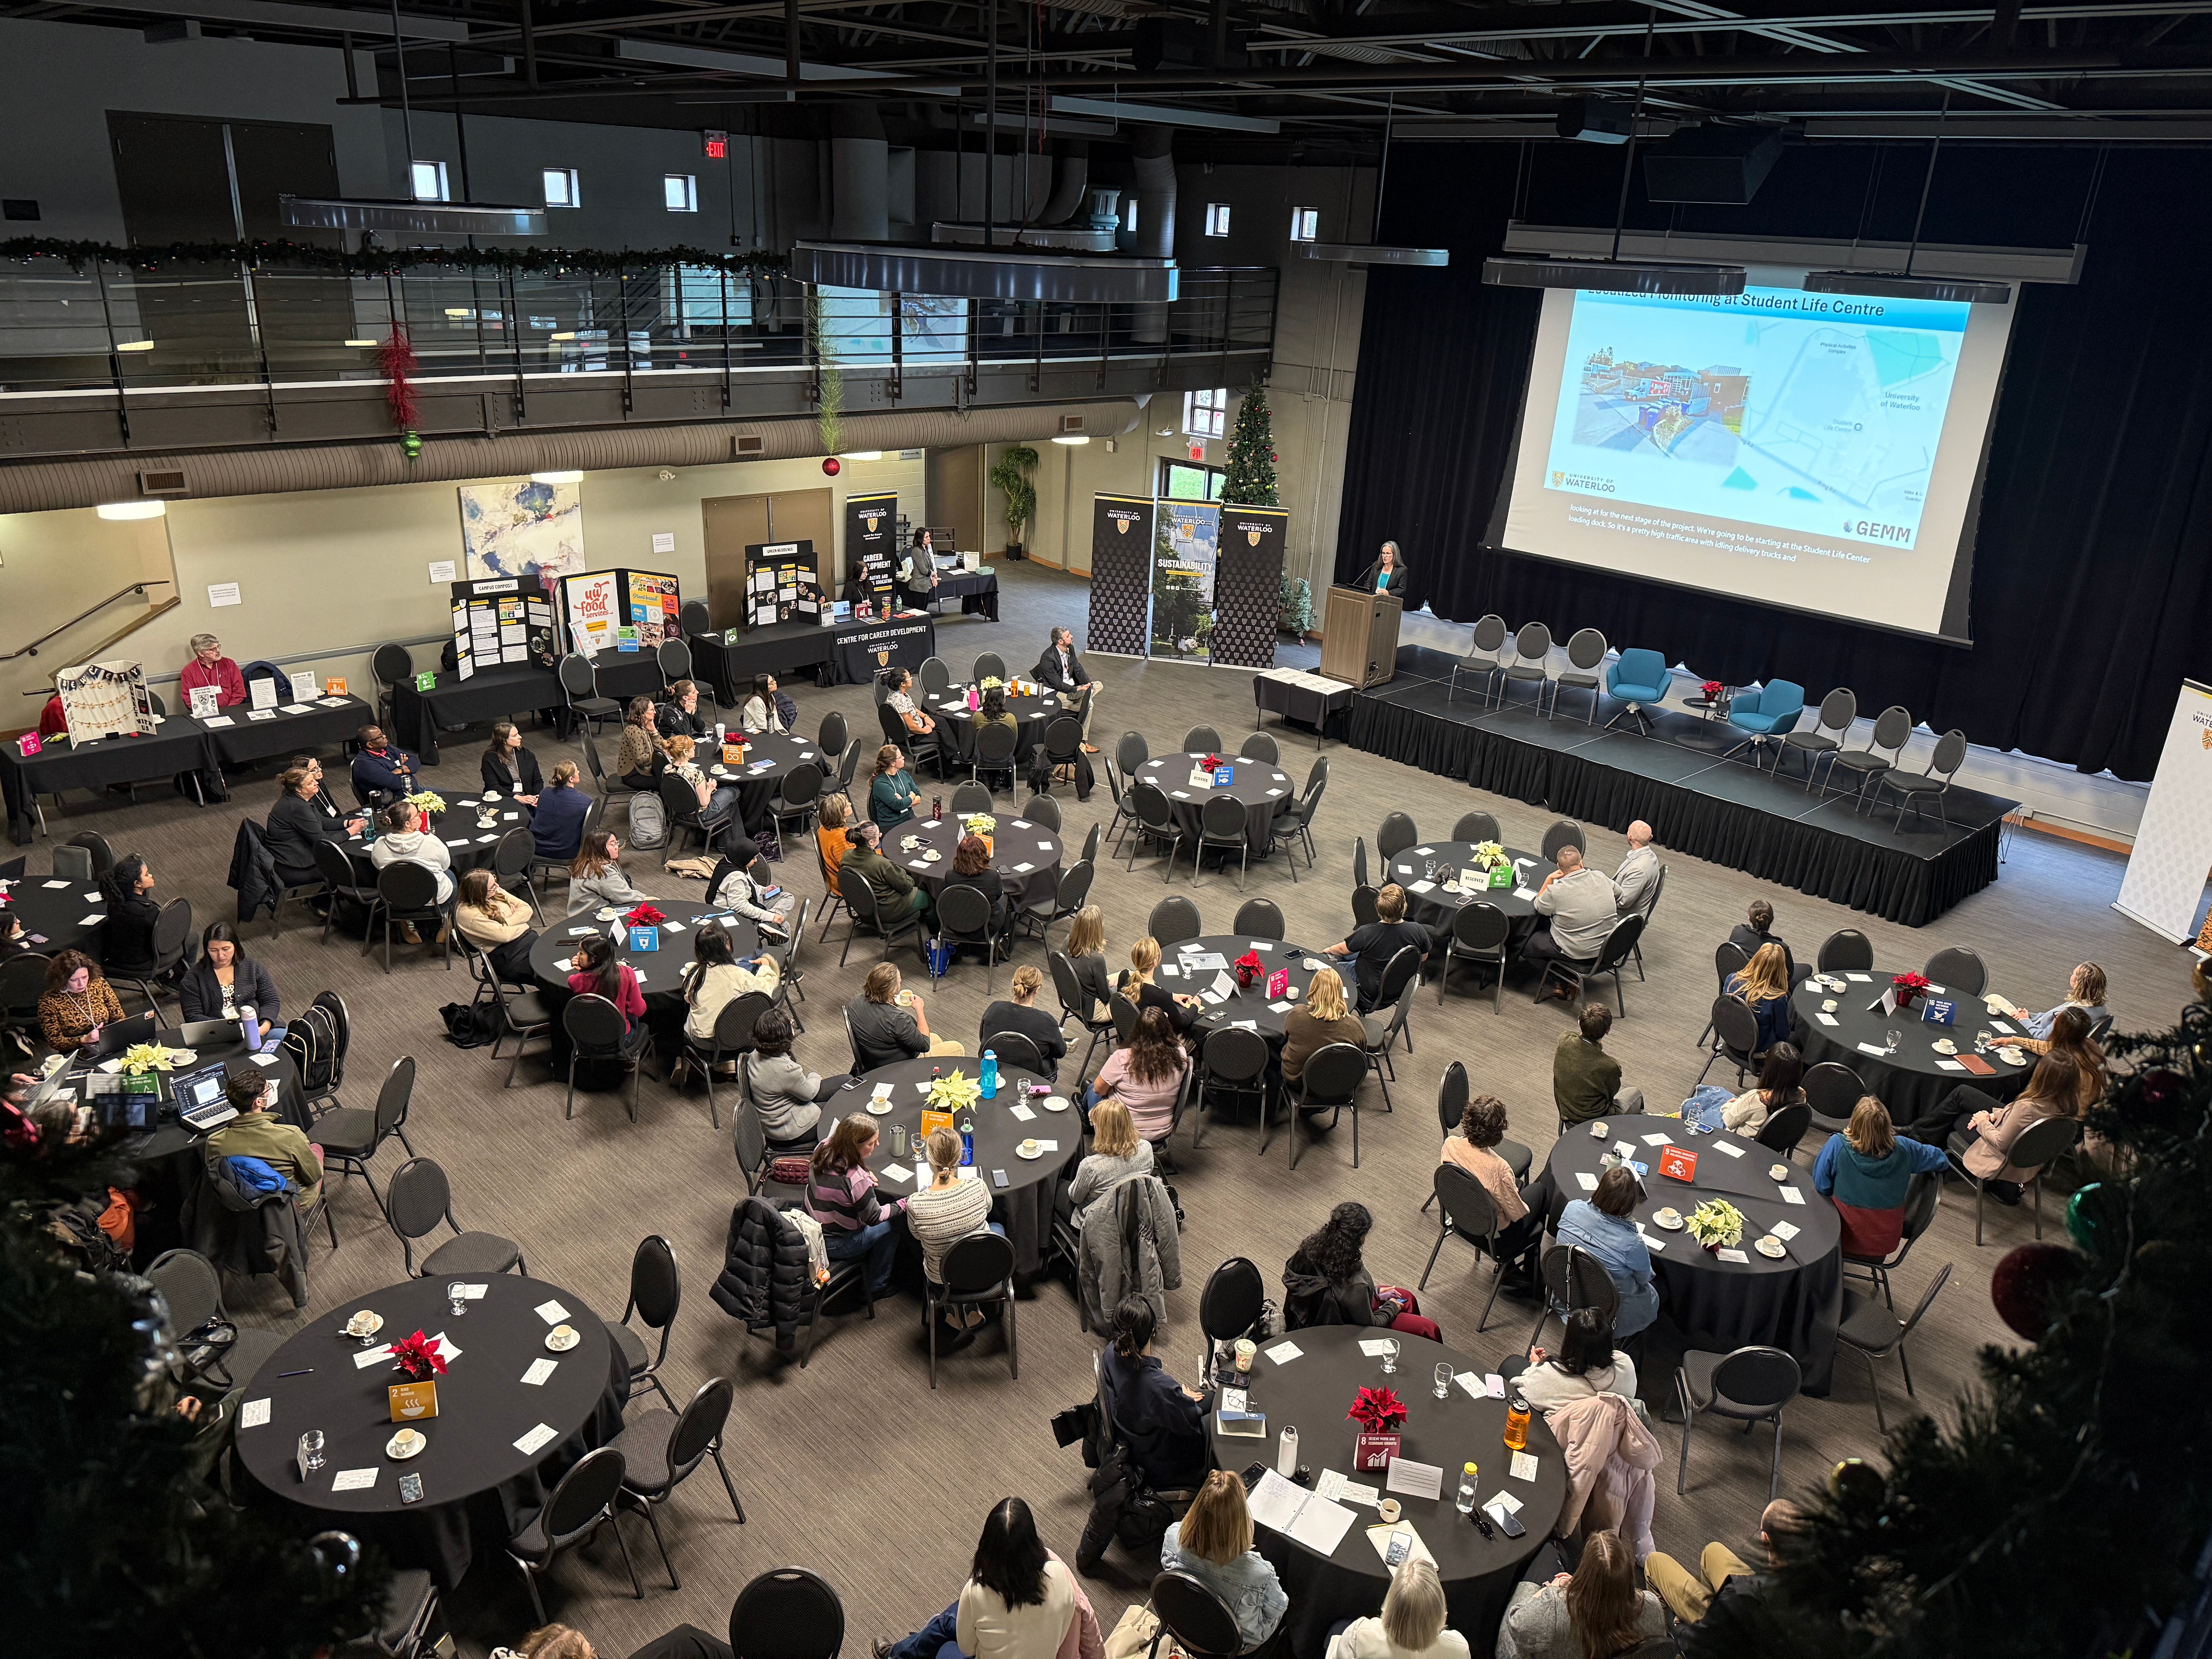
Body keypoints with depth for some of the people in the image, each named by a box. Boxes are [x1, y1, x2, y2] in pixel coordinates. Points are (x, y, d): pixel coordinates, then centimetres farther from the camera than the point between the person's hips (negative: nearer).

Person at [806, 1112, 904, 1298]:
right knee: (890, 1227, 12)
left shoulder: (823, 1149, -13)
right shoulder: (856, 1180, -35)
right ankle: (878, 1286, 31)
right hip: (834, 1246, -7)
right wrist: (904, 1204, -7)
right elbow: (874, 1218, -19)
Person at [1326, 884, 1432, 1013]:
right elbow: (1423, 957, -3)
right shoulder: (1417, 931, -24)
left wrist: (1329, 950, 13)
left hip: (1372, 995, -5)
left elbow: (1342, 950, -11)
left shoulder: (1366, 934, -32)